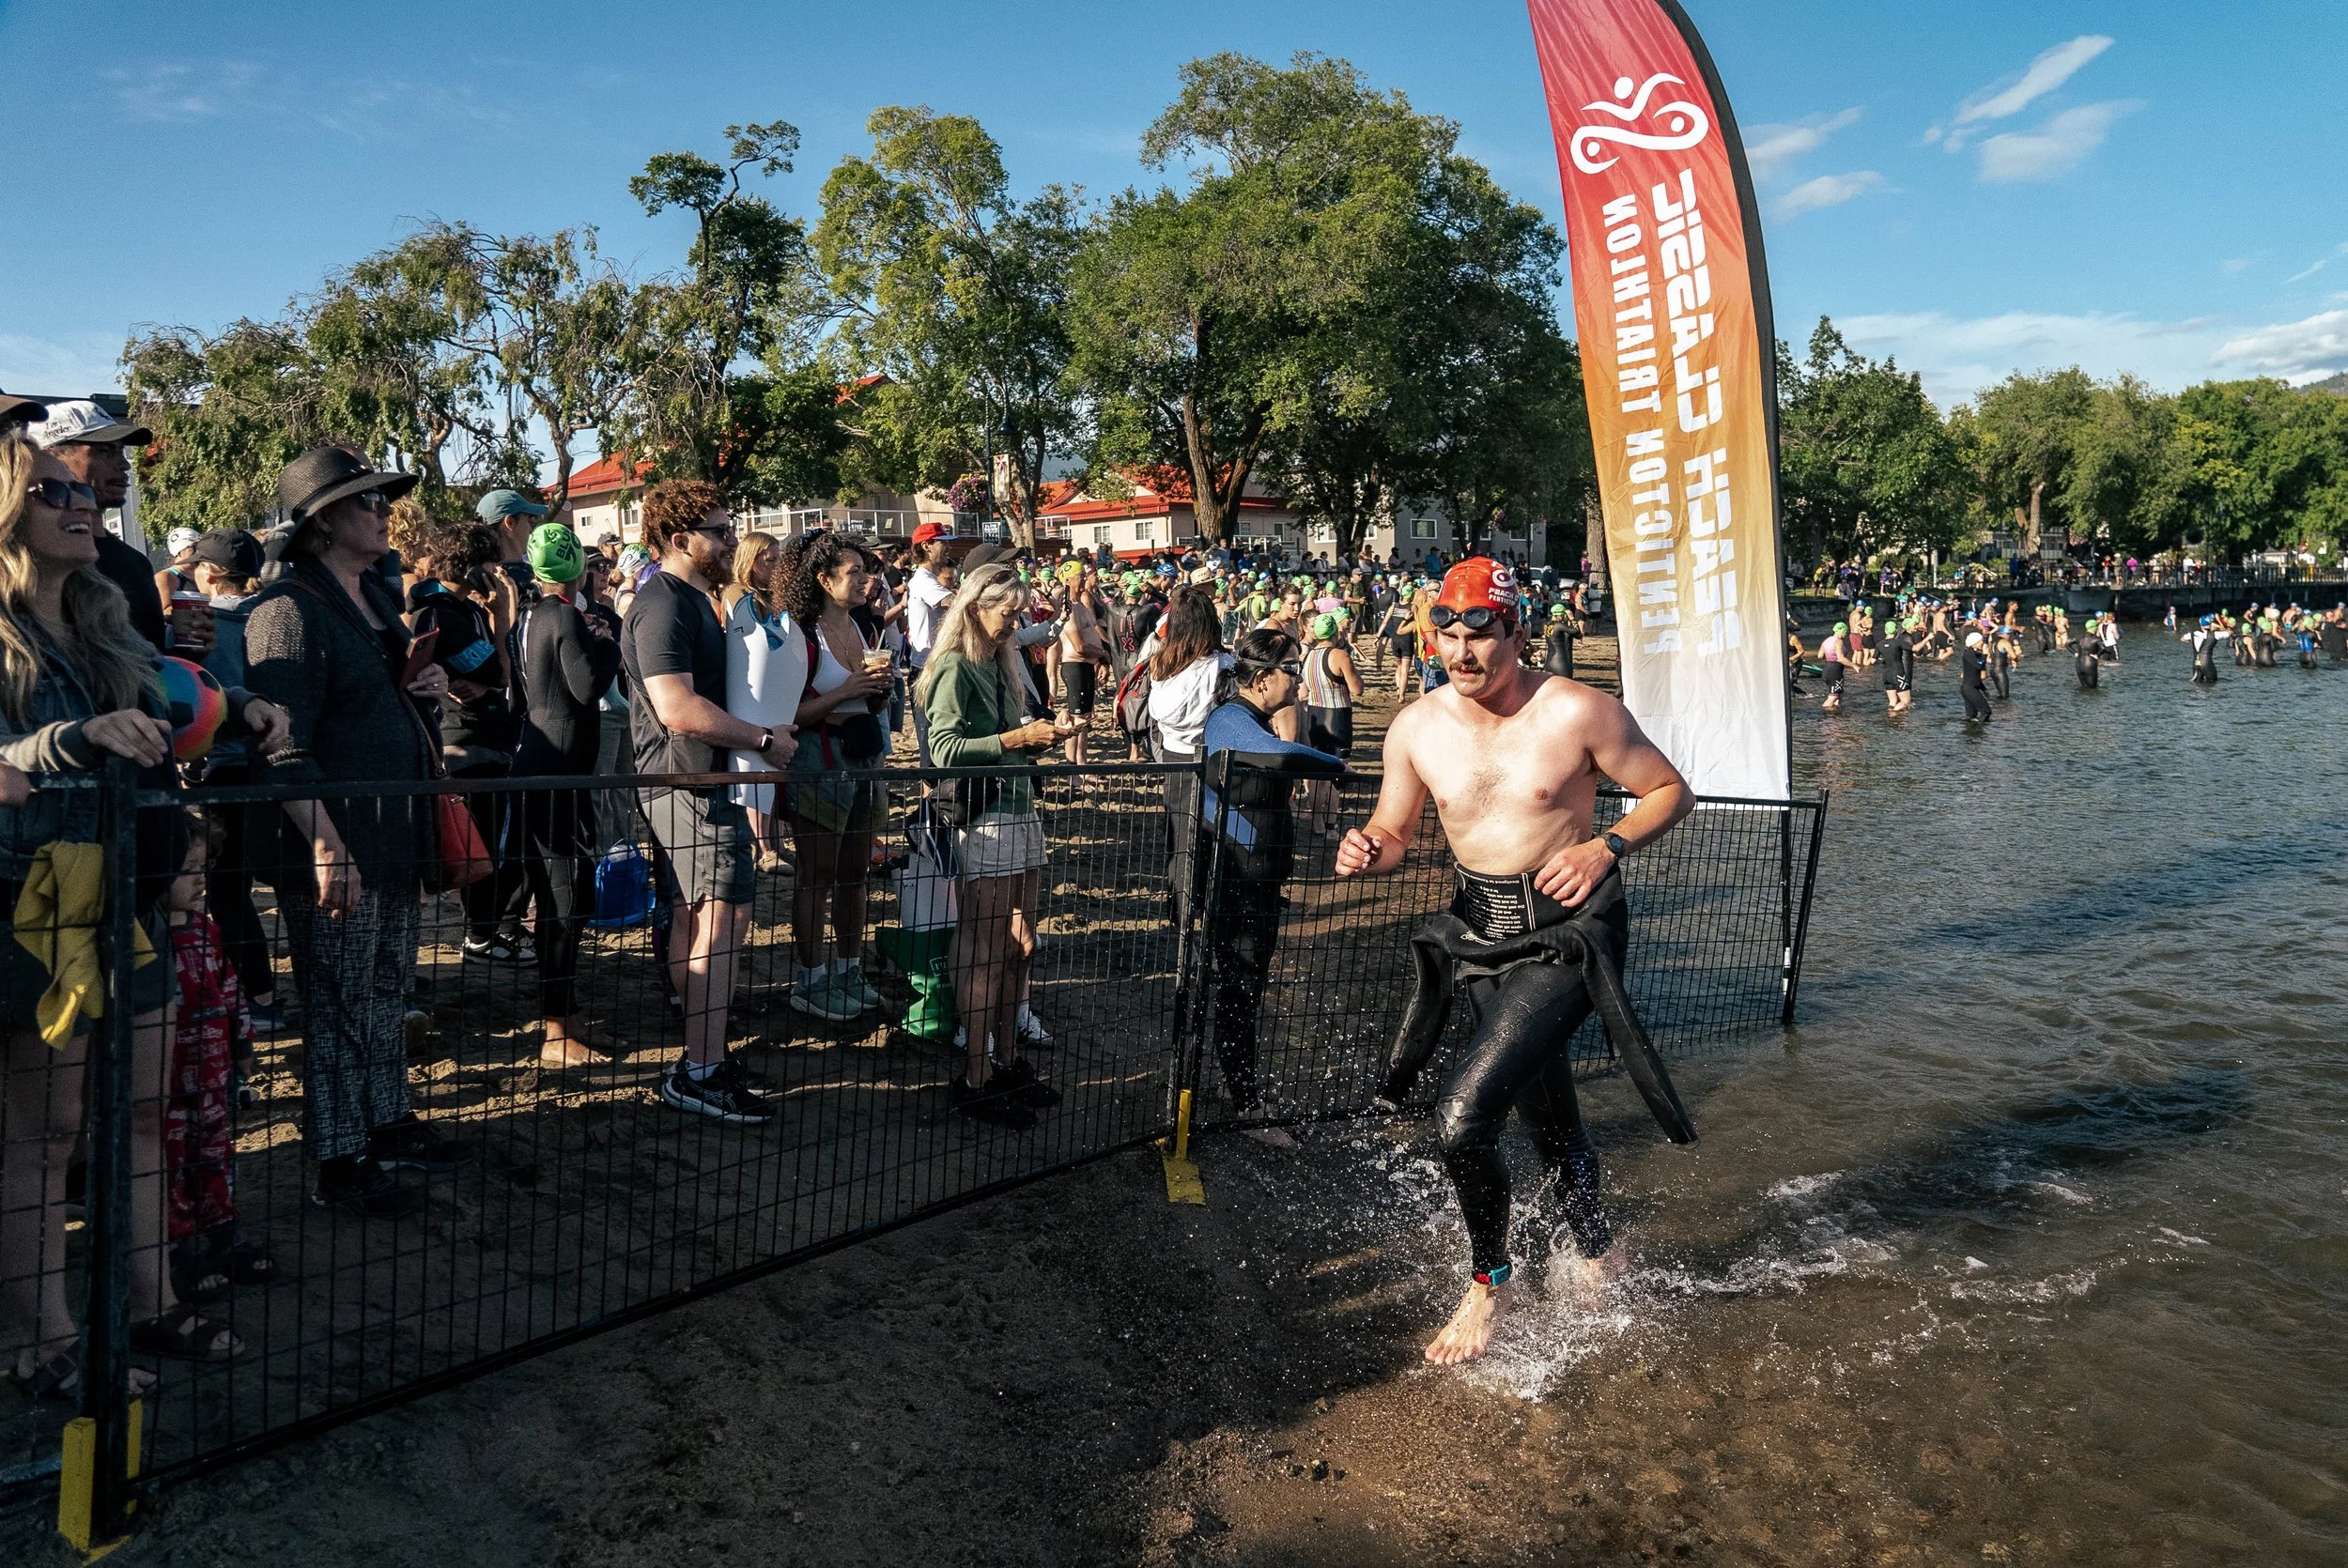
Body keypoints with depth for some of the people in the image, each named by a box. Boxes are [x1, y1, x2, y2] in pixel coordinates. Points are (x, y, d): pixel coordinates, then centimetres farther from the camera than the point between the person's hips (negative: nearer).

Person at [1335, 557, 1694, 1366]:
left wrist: (1605, 847, -20)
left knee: (1463, 1117, -18)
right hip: (1481, 930, 5)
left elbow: (1671, 792, -5)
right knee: (1548, 1115, 23)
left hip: (1567, 932, -5)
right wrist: (1365, 850, -16)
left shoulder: (1577, 712, -15)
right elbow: (1393, 832, 7)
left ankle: (1489, 1283, 9)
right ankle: (1599, 1254, 51)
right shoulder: (1416, 728, -3)